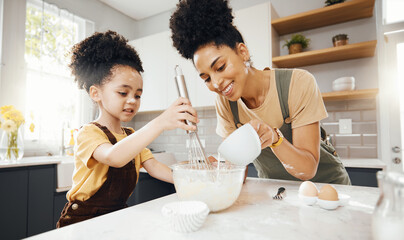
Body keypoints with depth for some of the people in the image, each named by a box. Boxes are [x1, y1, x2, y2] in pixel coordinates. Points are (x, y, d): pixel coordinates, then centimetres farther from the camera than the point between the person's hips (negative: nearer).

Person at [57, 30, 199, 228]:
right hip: (83, 221, -5)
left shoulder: (132, 136, 11)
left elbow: (153, 167, -2)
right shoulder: (88, 133, -14)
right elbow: (114, 157, -36)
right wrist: (159, 123, -47)